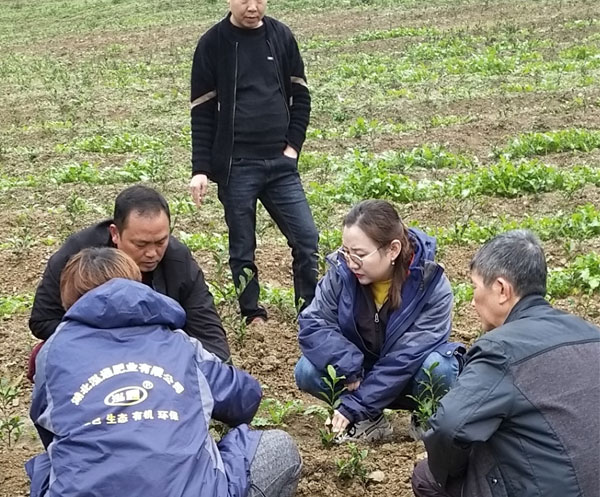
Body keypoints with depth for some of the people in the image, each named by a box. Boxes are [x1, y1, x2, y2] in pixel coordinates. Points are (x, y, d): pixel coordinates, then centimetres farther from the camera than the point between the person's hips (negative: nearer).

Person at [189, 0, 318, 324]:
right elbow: (202, 113, -1)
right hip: (235, 167, -2)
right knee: (242, 248, 6)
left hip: (280, 164, 2)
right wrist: (201, 169, -6)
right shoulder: (213, 44, -3)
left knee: (306, 238, 0)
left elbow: (301, 96, 10)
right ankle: (253, 317, 22)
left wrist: (293, 145, -2)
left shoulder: (282, 36, 5)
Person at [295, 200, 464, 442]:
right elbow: (313, 324, -18)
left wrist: (354, 406, -29)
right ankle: (370, 420, 0)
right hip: (362, 372, 3)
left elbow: (408, 355, -27)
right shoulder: (342, 271, -17)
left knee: (439, 367, -35)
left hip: (409, 379, -3)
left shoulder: (432, 286, -25)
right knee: (307, 372, -23)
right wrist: (348, 368, -34)